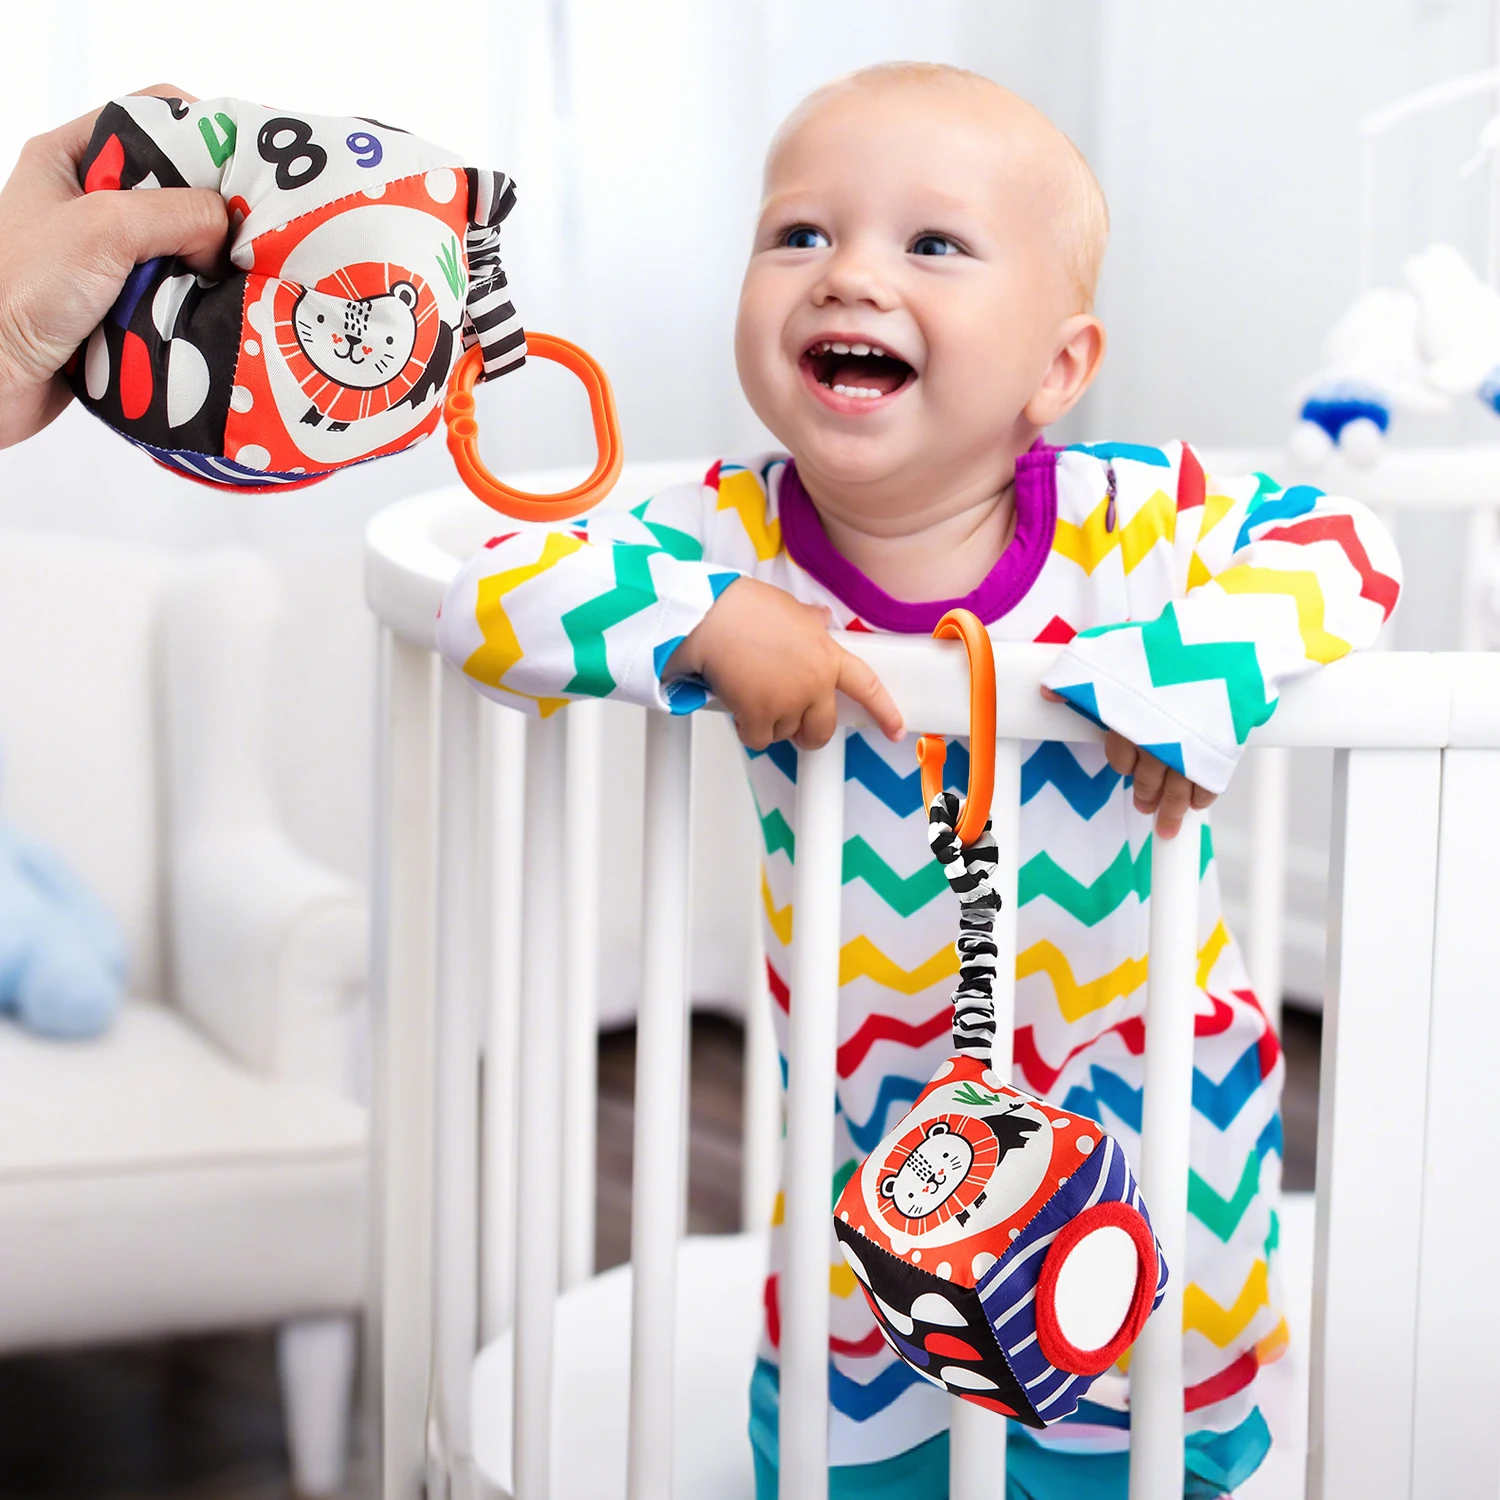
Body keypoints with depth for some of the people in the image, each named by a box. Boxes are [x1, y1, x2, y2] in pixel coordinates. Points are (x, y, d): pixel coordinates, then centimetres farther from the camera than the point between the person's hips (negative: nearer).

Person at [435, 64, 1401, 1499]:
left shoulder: (1128, 516, -17)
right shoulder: (733, 539, -14)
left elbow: (1344, 551, -20)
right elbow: (488, 594, -19)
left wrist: (1160, 676, -34)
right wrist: (707, 620, -33)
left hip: (1148, 1134, -1)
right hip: (869, 1136, 2)